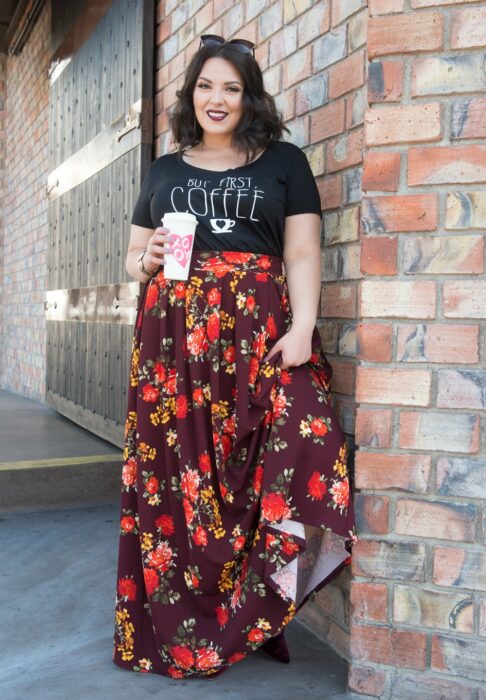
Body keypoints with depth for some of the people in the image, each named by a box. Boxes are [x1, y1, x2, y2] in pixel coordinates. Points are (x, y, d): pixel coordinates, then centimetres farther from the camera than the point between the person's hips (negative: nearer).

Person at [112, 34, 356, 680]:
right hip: (174, 333, 2)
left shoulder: (284, 162, 12)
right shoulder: (164, 170, 20)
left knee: (296, 434, -16)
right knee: (175, 471, -1)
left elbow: (303, 253, 3)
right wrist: (146, 261, -3)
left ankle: (249, 616, -1)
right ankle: (177, 626, 14)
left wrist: (302, 328, -11)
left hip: (260, 329, -1)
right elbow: (134, 255, 21)